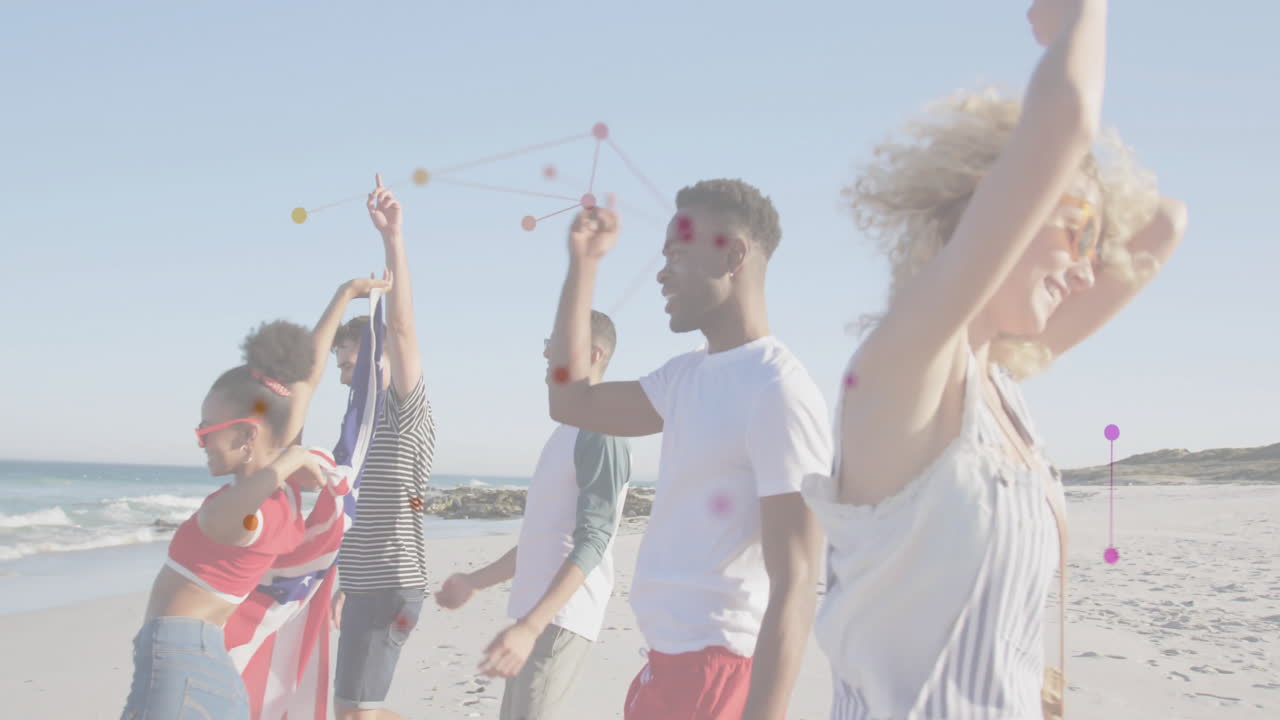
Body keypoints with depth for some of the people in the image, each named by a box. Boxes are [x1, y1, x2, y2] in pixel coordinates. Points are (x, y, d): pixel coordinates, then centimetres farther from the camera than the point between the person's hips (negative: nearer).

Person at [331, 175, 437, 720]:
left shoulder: (407, 412, -9)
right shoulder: (369, 421, 16)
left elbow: (400, 327, -22)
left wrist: (392, 237, -27)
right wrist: (344, 586, 20)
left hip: (389, 589, -9)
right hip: (366, 586, 9)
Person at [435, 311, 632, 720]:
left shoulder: (601, 434, -12)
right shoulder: (566, 430, 18)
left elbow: (592, 543, -21)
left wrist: (530, 625, -31)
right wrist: (475, 582, 26)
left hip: (563, 617, -10)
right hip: (538, 614, 10)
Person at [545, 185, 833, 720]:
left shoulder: (780, 394, -18)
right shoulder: (687, 376, 10)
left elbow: (796, 587, -22)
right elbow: (572, 402, 21)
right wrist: (583, 262, 16)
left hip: (715, 669, -9)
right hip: (673, 659, 9)